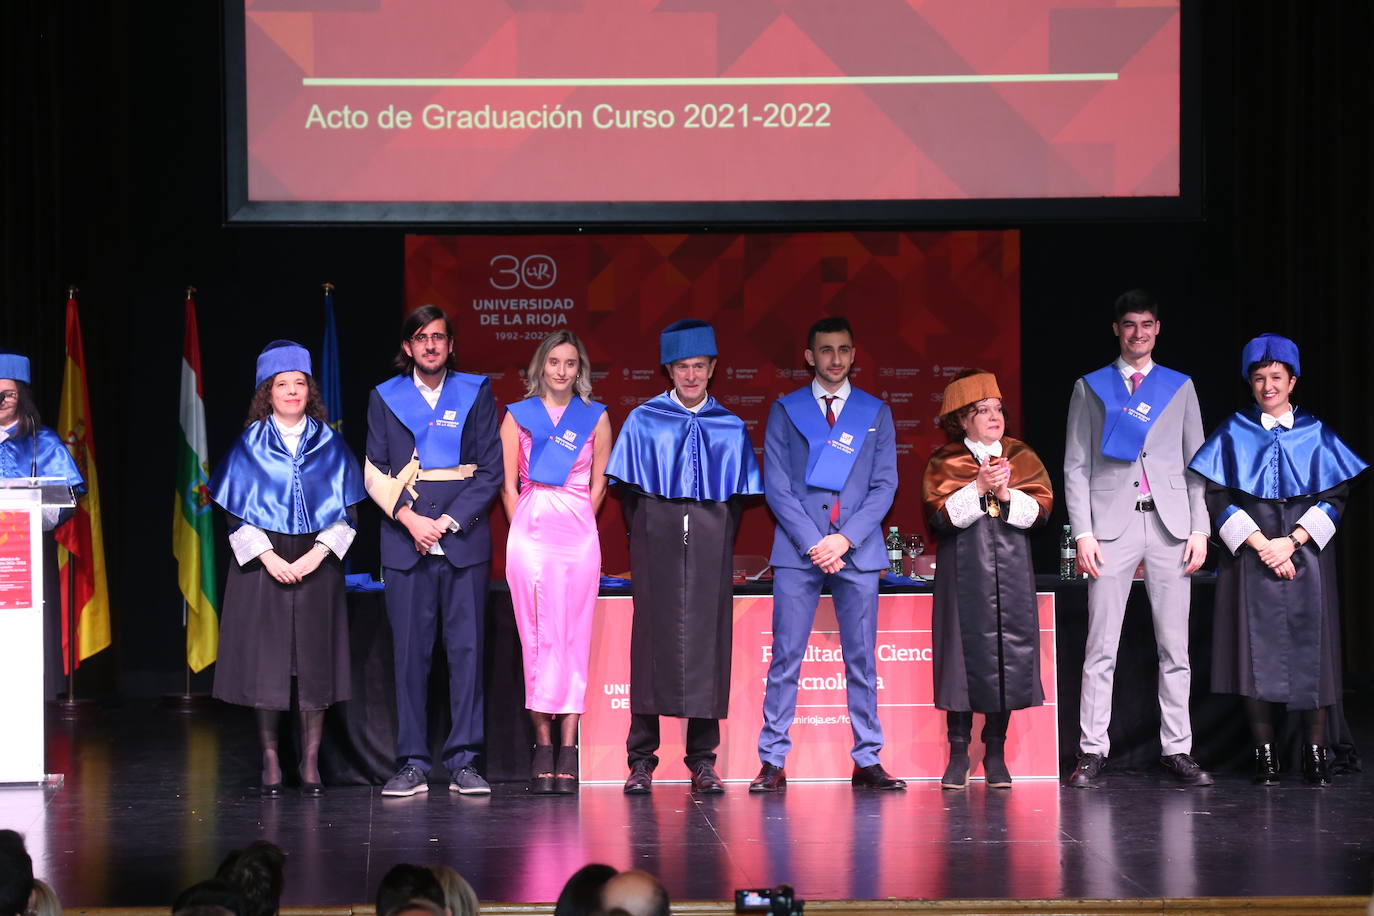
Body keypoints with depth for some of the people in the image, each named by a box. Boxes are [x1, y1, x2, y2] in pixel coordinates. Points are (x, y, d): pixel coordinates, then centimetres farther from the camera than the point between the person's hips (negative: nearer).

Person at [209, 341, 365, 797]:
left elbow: (345, 510, 4)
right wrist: (269, 557, -12)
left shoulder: (329, 444, 7)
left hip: (317, 565, 1)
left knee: (315, 663, -1)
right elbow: (235, 512, 1)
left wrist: (316, 555, -10)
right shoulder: (250, 444, 4)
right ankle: (270, 763, 6)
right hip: (263, 564, -1)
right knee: (266, 662, -2)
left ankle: (310, 764, 5)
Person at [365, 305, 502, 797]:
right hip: (405, 537, 0)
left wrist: (449, 521, -8)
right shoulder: (385, 397, 11)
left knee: (466, 647, -3)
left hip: (464, 536, 0)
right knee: (409, 651, -2)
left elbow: (490, 470, 3)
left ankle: (464, 762, 1)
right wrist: (408, 518, -10)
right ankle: (412, 765, 2)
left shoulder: (476, 393, 8)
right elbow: (375, 474, 6)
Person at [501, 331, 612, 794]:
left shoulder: (595, 417, 10)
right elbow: (508, 483, 9)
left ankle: (567, 748, -2)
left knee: (573, 635, -3)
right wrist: (525, 528, 3)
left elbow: (599, 483, 12)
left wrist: (574, 523, 7)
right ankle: (543, 745, 0)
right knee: (535, 635, -2)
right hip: (529, 531, 0)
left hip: (578, 531, 0)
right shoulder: (518, 415, 9)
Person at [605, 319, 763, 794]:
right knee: (653, 640, -4)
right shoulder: (643, 422, 6)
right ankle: (641, 760, 0)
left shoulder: (731, 429, 10)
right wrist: (644, 541, 1)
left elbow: (738, 495, 11)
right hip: (657, 545, -1)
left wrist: (719, 542, 2)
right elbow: (628, 490, 7)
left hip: (709, 546, 1)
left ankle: (703, 761, 4)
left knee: (707, 642, -1)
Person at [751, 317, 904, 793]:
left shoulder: (876, 413, 12)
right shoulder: (785, 411, 8)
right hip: (798, 551, -1)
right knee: (786, 658, -3)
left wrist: (845, 538, -8)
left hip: (857, 551, 1)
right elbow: (776, 485, 2)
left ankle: (867, 761, 7)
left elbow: (885, 485, 6)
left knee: (862, 660, 3)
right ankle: (772, 762, -1)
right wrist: (812, 543, -9)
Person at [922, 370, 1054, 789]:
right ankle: (958, 754, 3)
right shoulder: (944, 463, 5)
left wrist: (1006, 494, -15)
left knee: (1008, 653, 0)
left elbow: (1041, 508, 0)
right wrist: (978, 488, -18)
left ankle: (995, 753, 8)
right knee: (965, 652, -4)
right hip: (963, 573, -2)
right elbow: (942, 514, -9)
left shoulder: (1022, 458, 12)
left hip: (1011, 571, 2)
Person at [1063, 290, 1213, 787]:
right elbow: (1076, 467, 6)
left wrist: (1199, 530, 2)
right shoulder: (1090, 388, 10)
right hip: (1113, 525, -2)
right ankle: (1093, 751, -2)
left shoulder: (1180, 388, 15)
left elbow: (1196, 463, 13)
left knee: (1175, 646, 1)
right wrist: (1083, 533, -4)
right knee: (1101, 647, -4)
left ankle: (1177, 750, 5)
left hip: (1170, 526, 2)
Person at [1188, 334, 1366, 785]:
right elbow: (1219, 499, 0)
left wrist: (1291, 541, -11)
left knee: (1310, 649, -5)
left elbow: (1334, 498, 3)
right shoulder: (1233, 433, 7)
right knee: (1257, 651, -5)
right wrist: (1260, 544, -12)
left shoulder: (1315, 434, 8)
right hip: (1249, 555, 0)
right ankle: (1264, 752, 0)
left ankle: (1315, 752, 0)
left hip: (1305, 552, 0)